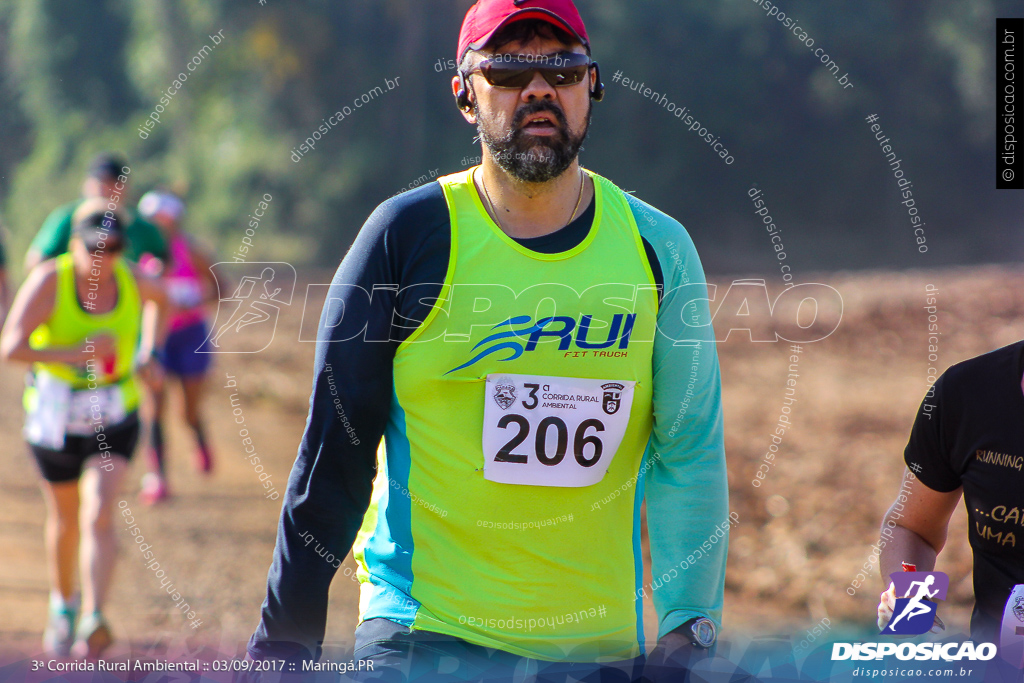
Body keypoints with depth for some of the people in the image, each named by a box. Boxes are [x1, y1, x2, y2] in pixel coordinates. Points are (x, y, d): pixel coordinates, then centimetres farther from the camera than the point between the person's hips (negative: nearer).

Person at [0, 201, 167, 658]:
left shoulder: (129, 279, -8)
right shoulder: (49, 281, -20)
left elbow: (158, 298, 18)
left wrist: (148, 353, 8)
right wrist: (77, 354, -36)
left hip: (113, 415, 1)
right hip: (55, 412, -1)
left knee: (100, 512, -18)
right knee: (65, 518, 17)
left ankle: (94, 622, -27)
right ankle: (63, 604, 42)